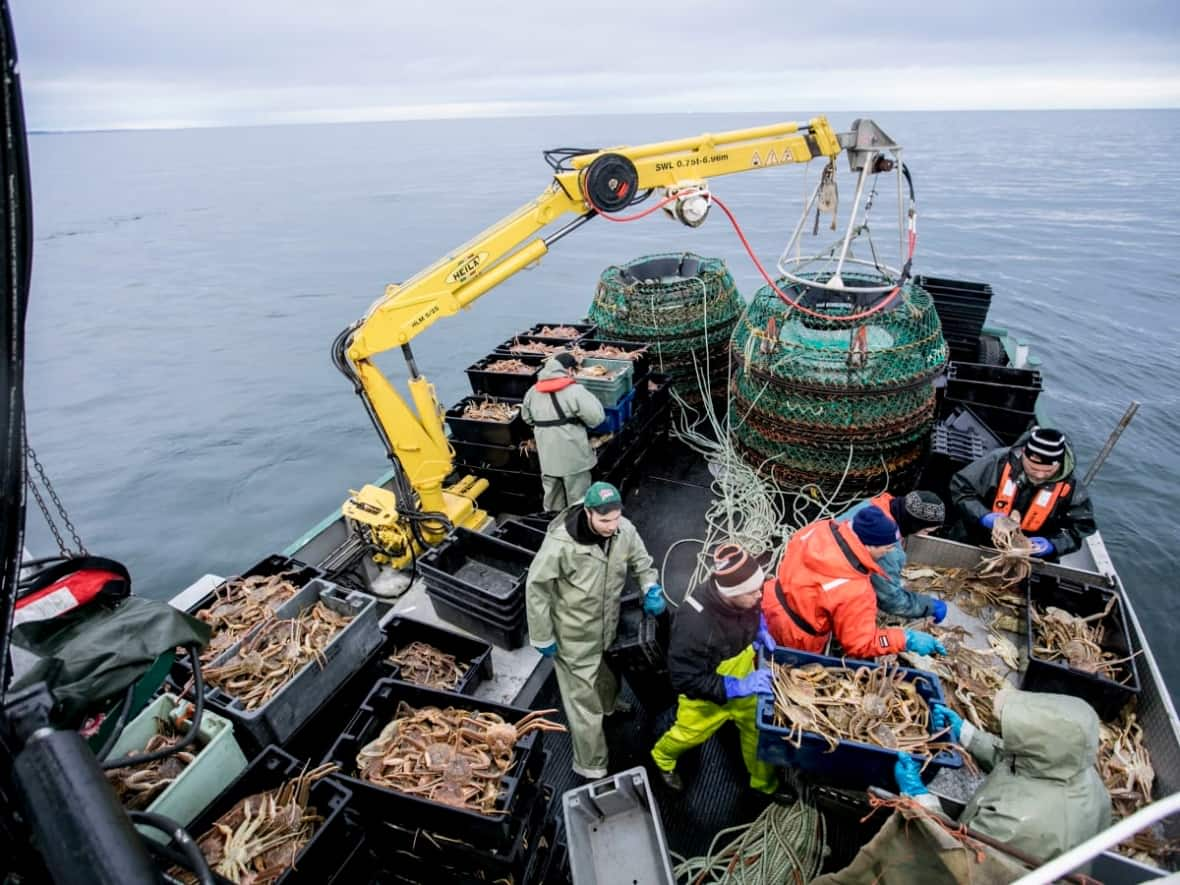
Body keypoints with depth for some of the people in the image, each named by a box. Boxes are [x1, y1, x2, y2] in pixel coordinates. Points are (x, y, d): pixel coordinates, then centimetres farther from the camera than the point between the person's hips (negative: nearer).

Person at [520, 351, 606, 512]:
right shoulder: (574, 391, -16)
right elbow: (596, 417, -17)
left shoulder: (533, 391, 3)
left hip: (547, 455, 6)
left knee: (552, 490, 23)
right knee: (577, 493, 11)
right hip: (572, 455, -5)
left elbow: (527, 418, 16)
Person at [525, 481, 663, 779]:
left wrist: (651, 589, -17)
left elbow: (641, 562, 2)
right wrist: (543, 637, -13)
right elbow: (536, 588, -20)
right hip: (575, 634, -5)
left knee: (607, 677, 33)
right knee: (585, 700, 7)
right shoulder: (561, 543, -34)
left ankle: (610, 706, 65)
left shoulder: (624, 530, -19)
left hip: (609, 626, 5)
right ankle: (591, 767, 27)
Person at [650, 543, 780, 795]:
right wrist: (738, 687, -37)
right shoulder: (694, 624, -44)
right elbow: (685, 680, -33)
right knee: (689, 735, 23)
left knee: (759, 728, 21)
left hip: (743, 680, 4)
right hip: (707, 695, -4)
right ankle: (662, 757, 57)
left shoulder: (742, 597, -25)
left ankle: (764, 783, 51)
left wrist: (761, 630, -16)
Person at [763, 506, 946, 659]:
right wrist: (906, 640, -21)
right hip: (792, 641, -6)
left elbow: (797, 542, 5)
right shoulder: (853, 592, -37)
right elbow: (860, 644, -24)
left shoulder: (823, 528, -19)